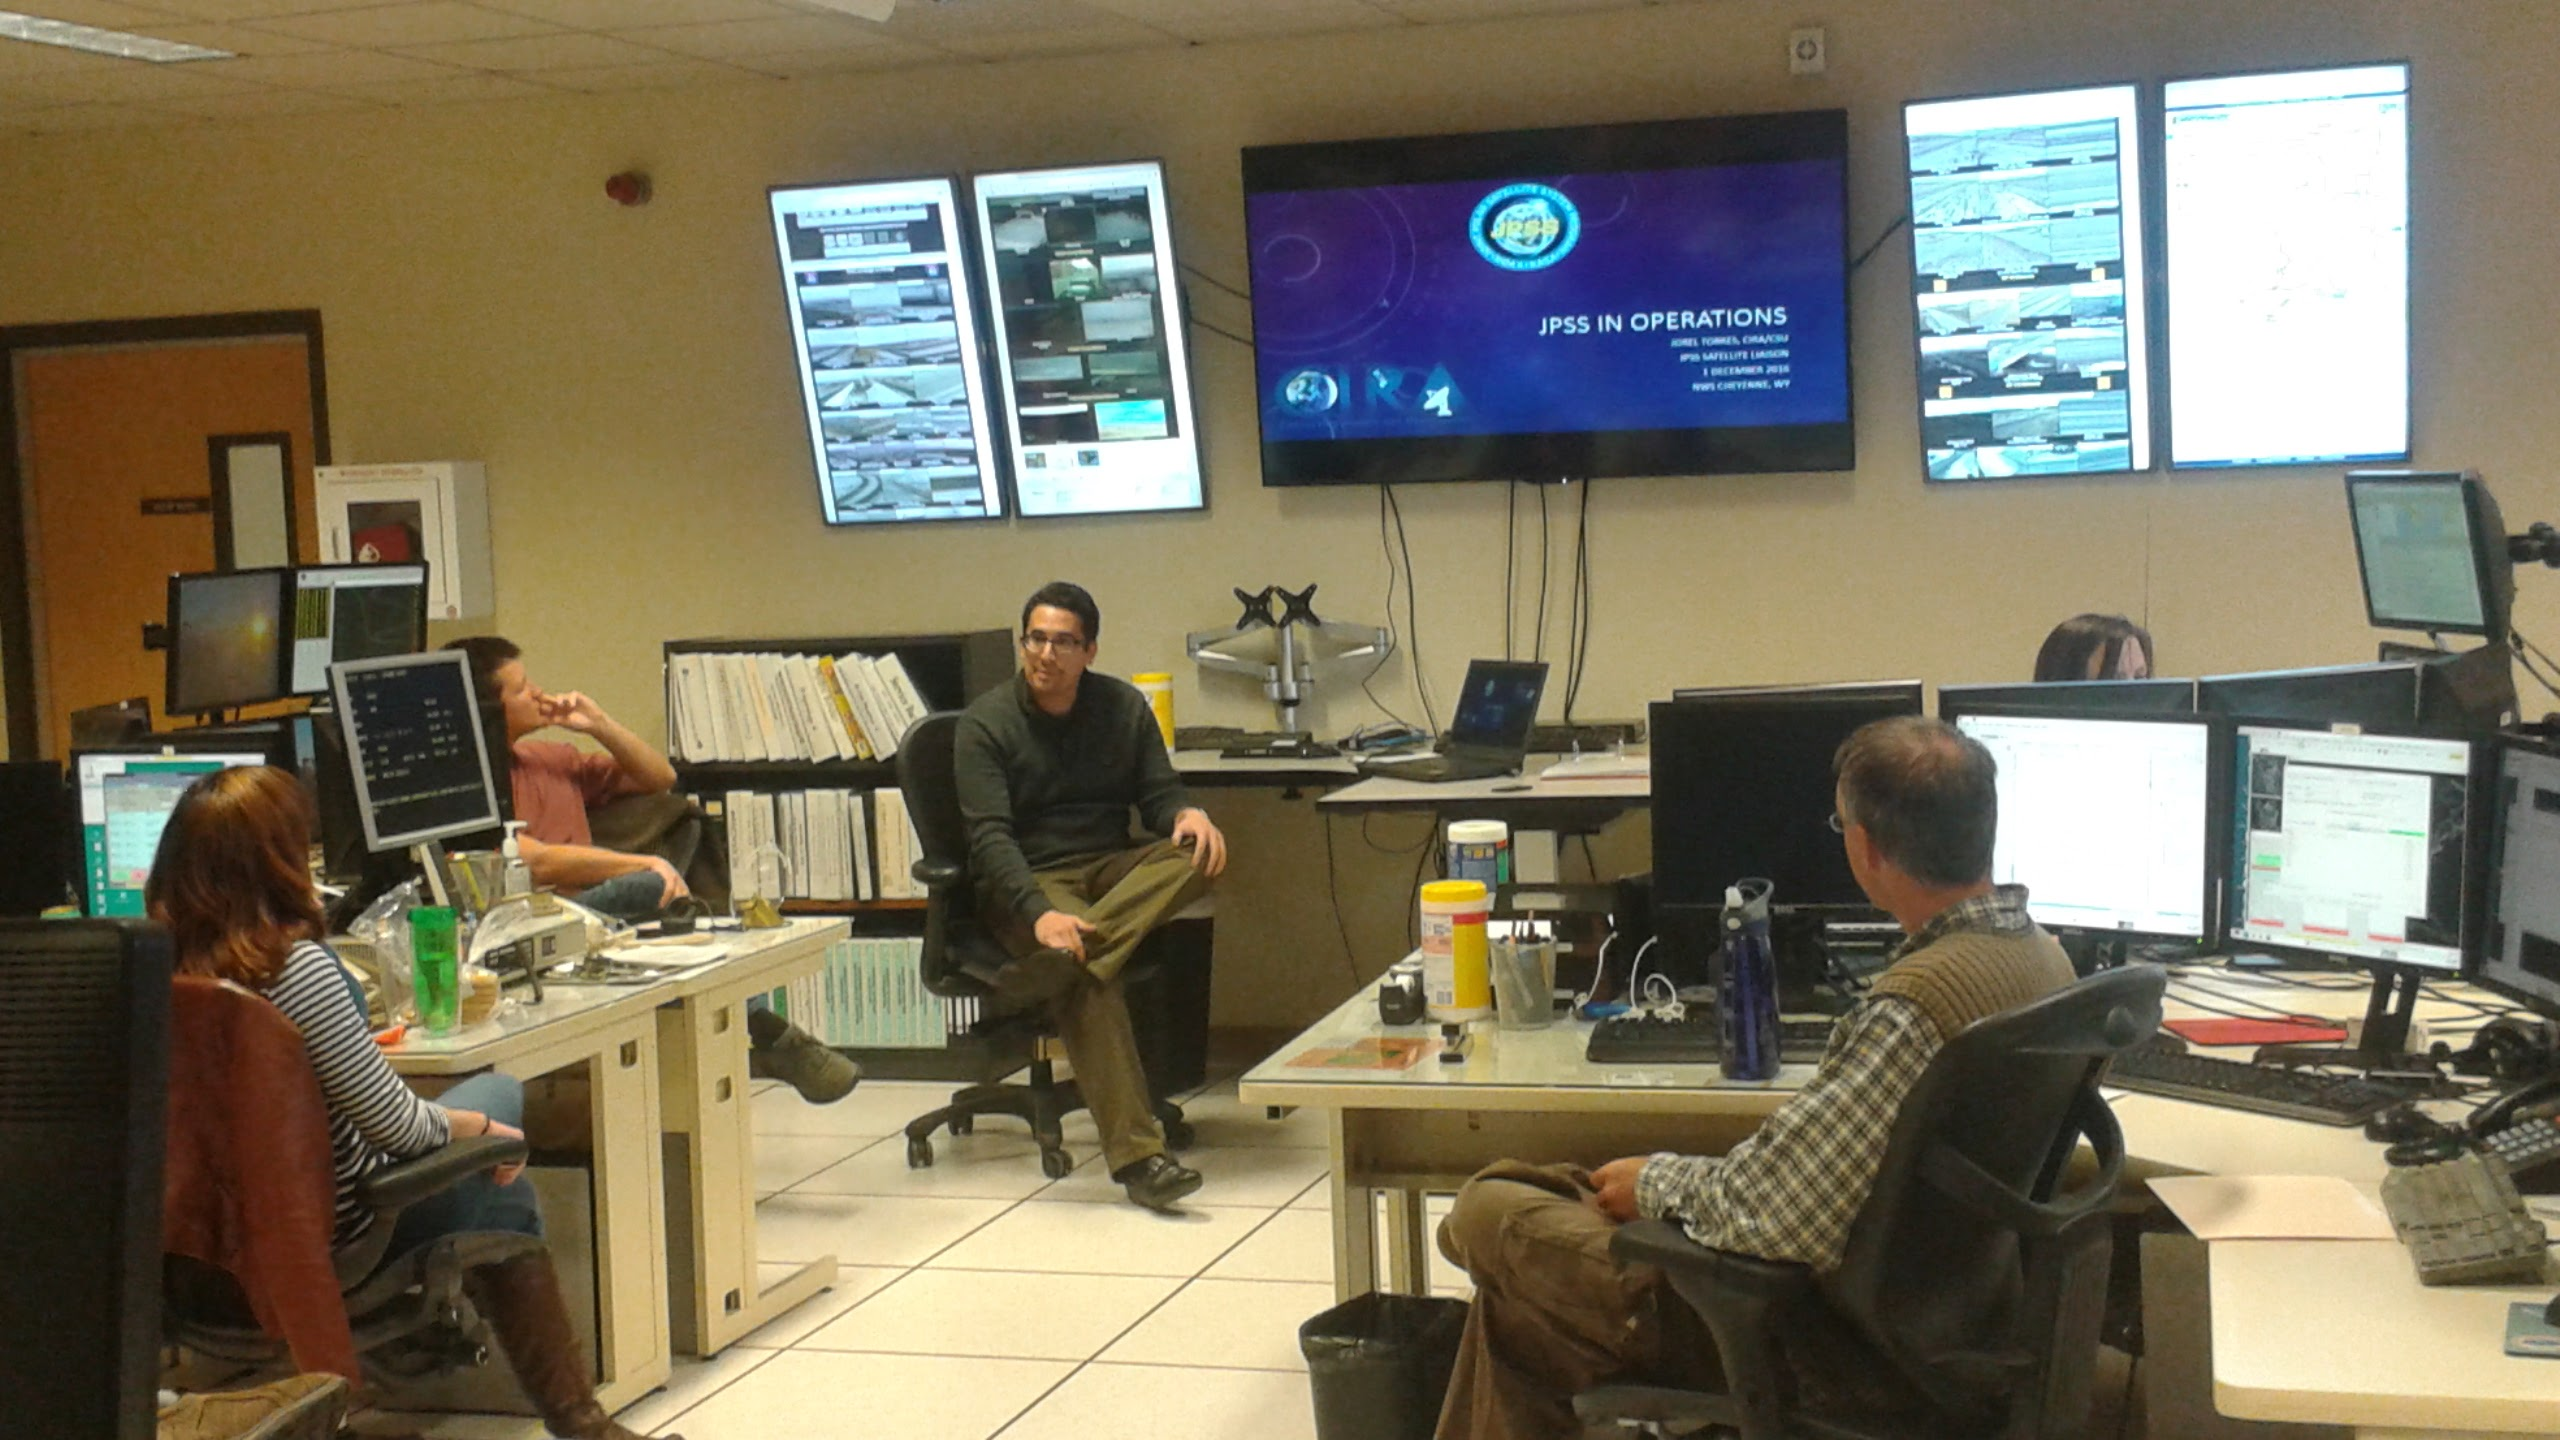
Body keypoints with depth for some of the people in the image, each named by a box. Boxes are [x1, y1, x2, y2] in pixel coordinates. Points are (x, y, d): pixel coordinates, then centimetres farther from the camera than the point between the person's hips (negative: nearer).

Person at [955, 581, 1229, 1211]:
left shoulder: (1124, 707, 7)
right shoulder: (985, 723, -6)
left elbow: (1158, 795, 7)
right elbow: (990, 836, -16)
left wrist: (1187, 814, -21)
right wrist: (1040, 914, -35)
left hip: (1114, 870, 5)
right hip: (1028, 881, -4)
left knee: (1199, 852, -27)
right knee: (1087, 979, -36)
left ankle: (1053, 965, -43)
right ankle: (1136, 1153, -42)